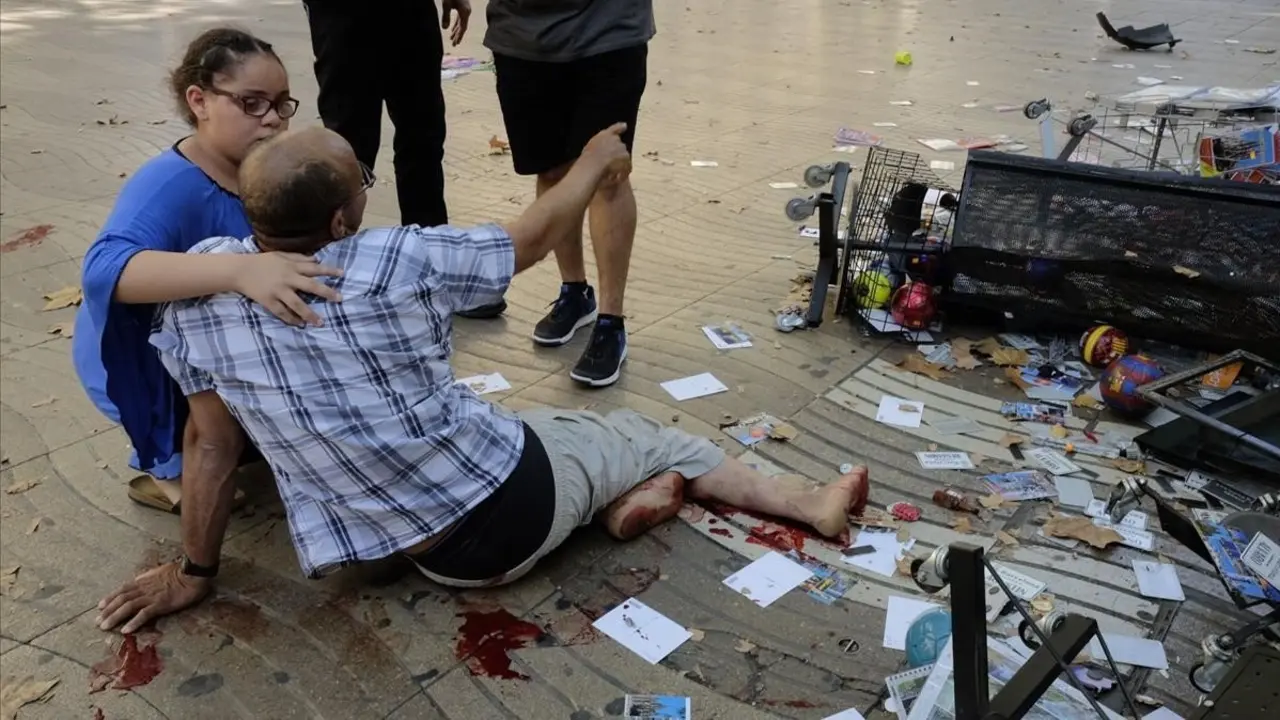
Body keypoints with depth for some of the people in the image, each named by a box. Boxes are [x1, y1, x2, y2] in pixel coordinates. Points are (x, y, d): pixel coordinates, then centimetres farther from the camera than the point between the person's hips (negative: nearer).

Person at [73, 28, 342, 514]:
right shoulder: (169, 185, -31)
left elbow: (304, 258, -4)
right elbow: (106, 268, -48)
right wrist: (239, 270, -59)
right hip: (148, 360, -6)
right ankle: (173, 477, 2)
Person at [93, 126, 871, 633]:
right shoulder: (398, 260, -22)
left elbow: (212, 443, -4)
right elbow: (534, 236, -5)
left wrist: (194, 572, 12)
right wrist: (596, 162, 14)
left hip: (449, 555, 4)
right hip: (517, 499, -4)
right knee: (636, 430, 24)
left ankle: (623, 502, 12)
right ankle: (809, 501, 31)